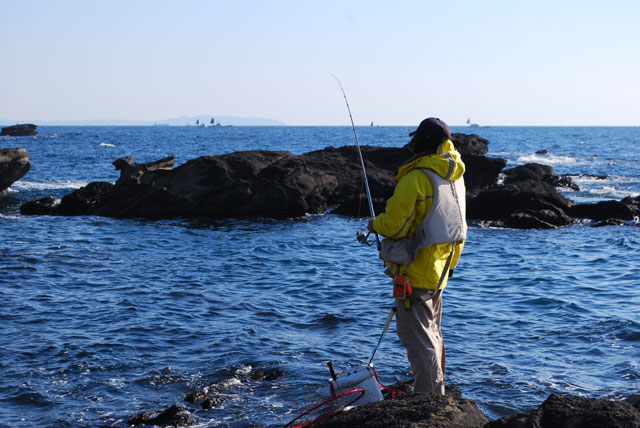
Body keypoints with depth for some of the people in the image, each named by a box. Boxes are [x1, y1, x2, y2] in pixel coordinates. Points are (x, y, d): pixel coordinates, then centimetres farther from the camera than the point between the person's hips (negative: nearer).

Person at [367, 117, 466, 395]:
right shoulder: (454, 175, 6)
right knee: (431, 333, 23)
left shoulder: (415, 177, -22)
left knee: (417, 336, -1)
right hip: (439, 267, 9)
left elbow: (394, 225, -20)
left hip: (415, 270, -9)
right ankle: (436, 392, 36)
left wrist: (375, 224, 0)